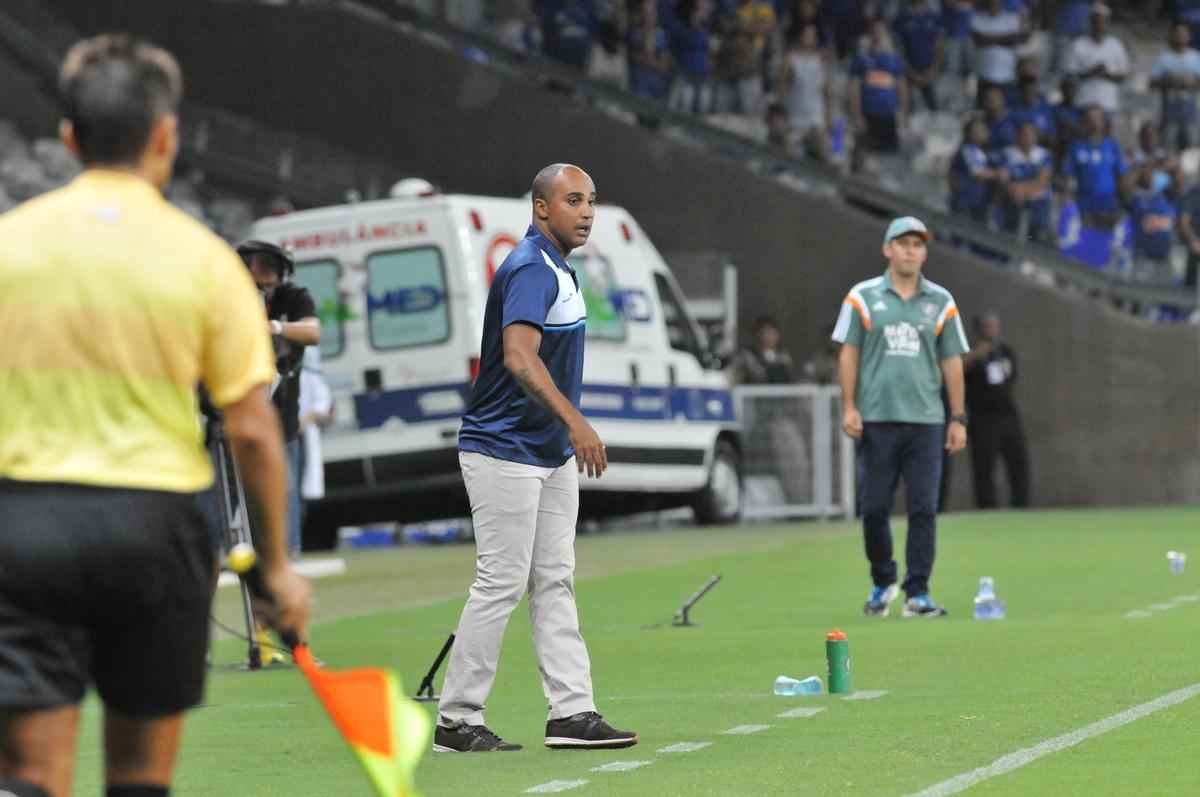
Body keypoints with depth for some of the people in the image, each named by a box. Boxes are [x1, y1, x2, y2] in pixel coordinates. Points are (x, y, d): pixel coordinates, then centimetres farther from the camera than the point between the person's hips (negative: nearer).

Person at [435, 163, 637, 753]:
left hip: (553, 454, 10)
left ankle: (572, 711, 8)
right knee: (501, 582, -7)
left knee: (555, 582, 8)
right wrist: (576, 421, -44)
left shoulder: (556, 269, 13)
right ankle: (456, 721, -1)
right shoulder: (530, 269, -19)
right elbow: (520, 357, -34)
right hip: (505, 453, -10)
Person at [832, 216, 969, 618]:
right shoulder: (862, 297, 4)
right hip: (876, 419, -1)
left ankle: (917, 593, 0)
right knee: (873, 507, 2)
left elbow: (952, 361, 9)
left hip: (925, 420, 1)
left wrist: (958, 418, 5)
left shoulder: (941, 302, 8)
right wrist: (848, 407, -4)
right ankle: (882, 583, 21)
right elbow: (849, 354, 4)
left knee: (923, 509, -4)